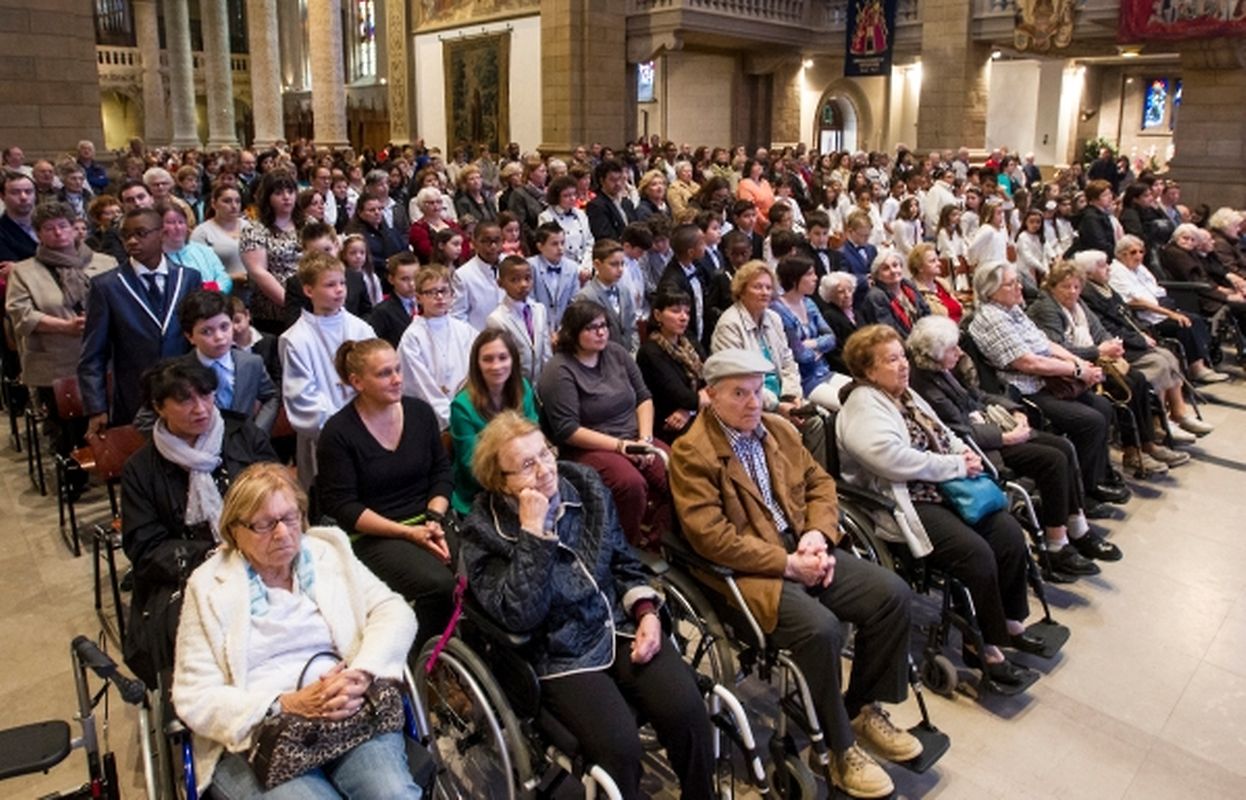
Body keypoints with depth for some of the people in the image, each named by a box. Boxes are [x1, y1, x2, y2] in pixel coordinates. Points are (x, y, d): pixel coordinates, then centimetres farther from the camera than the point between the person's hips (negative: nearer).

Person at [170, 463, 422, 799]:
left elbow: (394, 612, 4)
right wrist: (286, 705, -15)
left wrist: (361, 673, -16)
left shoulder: (330, 552, 12)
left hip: (352, 714, 1)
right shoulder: (208, 584, 5)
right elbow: (195, 698, -1)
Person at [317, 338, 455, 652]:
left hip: (427, 522, 4)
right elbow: (342, 507, -8)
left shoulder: (420, 411, 6)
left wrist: (435, 518, -7)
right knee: (438, 585, -30)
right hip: (373, 535, -4)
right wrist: (408, 532, -16)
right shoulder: (338, 433, -7)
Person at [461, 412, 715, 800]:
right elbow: (520, 616, -20)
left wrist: (646, 611, -4)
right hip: (560, 653, -4)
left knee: (687, 710, -18)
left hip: (619, 623, 4)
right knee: (618, 746, -26)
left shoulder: (584, 483, 2)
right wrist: (533, 531, -23)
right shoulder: (484, 530, -10)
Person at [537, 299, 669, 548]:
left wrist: (645, 439, -5)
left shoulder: (616, 353, 9)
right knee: (632, 483, -33)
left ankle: (653, 539, -4)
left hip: (632, 441, 6)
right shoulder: (559, 371, -9)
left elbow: (644, 397, 12)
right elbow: (567, 431, -14)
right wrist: (619, 445, -17)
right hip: (590, 448, -6)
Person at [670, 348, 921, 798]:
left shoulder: (778, 429, 12)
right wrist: (787, 564, -19)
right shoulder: (691, 451, -12)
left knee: (892, 593, -6)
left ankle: (863, 708, 14)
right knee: (820, 628, -29)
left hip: (803, 551, 8)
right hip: (748, 571, -7)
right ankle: (838, 748, -5)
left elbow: (820, 483, 15)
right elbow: (710, 536, -19)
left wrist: (818, 534, -6)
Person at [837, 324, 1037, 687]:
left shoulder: (906, 395, 17)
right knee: (977, 554, -23)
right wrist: (957, 465, -17)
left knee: (1010, 534, -6)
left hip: (942, 490, 9)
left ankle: (1010, 622, 12)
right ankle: (984, 646, -5)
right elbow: (895, 459, -26)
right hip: (906, 504, -9)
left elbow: (942, 434, 27)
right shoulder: (863, 406, -13)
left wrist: (964, 451, 2)